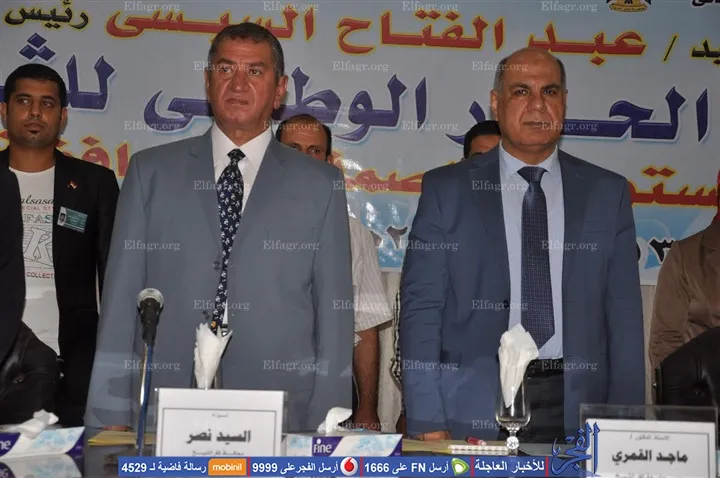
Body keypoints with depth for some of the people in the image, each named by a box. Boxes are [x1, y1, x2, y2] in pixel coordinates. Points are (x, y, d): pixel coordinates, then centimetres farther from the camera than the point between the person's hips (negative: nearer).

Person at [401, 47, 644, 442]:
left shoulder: (607, 193, 6)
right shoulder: (446, 189, 1)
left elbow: (624, 315, 5)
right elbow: (421, 309, -2)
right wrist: (427, 422, -8)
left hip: (576, 409, 2)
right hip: (473, 410, -1)